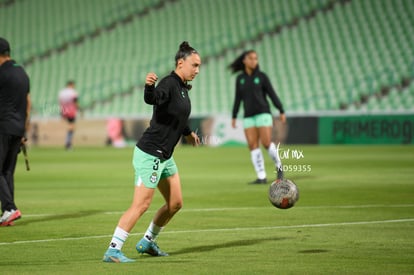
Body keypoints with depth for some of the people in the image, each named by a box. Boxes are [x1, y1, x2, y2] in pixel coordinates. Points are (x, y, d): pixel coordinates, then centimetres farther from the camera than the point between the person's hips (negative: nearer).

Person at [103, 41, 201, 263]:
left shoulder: (182, 87, 12)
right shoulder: (168, 84, -16)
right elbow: (151, 99, -38)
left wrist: (187, 133, 44)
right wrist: (149, 86, -58)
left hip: (165, 156, 10)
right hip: (150, 154, -10)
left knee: (175, 203, 13)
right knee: (141, 205, -13)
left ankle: (147, 242, 29)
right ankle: (112, 251, -11)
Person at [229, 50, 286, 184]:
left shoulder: (262, 76, -1)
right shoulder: (240, 78, 9)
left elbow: (272, 94, -1)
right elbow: (238, 99, 12)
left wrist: (282, 112, -6)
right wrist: (234, 117, 8)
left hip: (263, 113, -3)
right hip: (249, 116, 3)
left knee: (266, 143, -13)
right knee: (253, 146, -5)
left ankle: (278, 166, 12)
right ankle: (262, 177, -3)